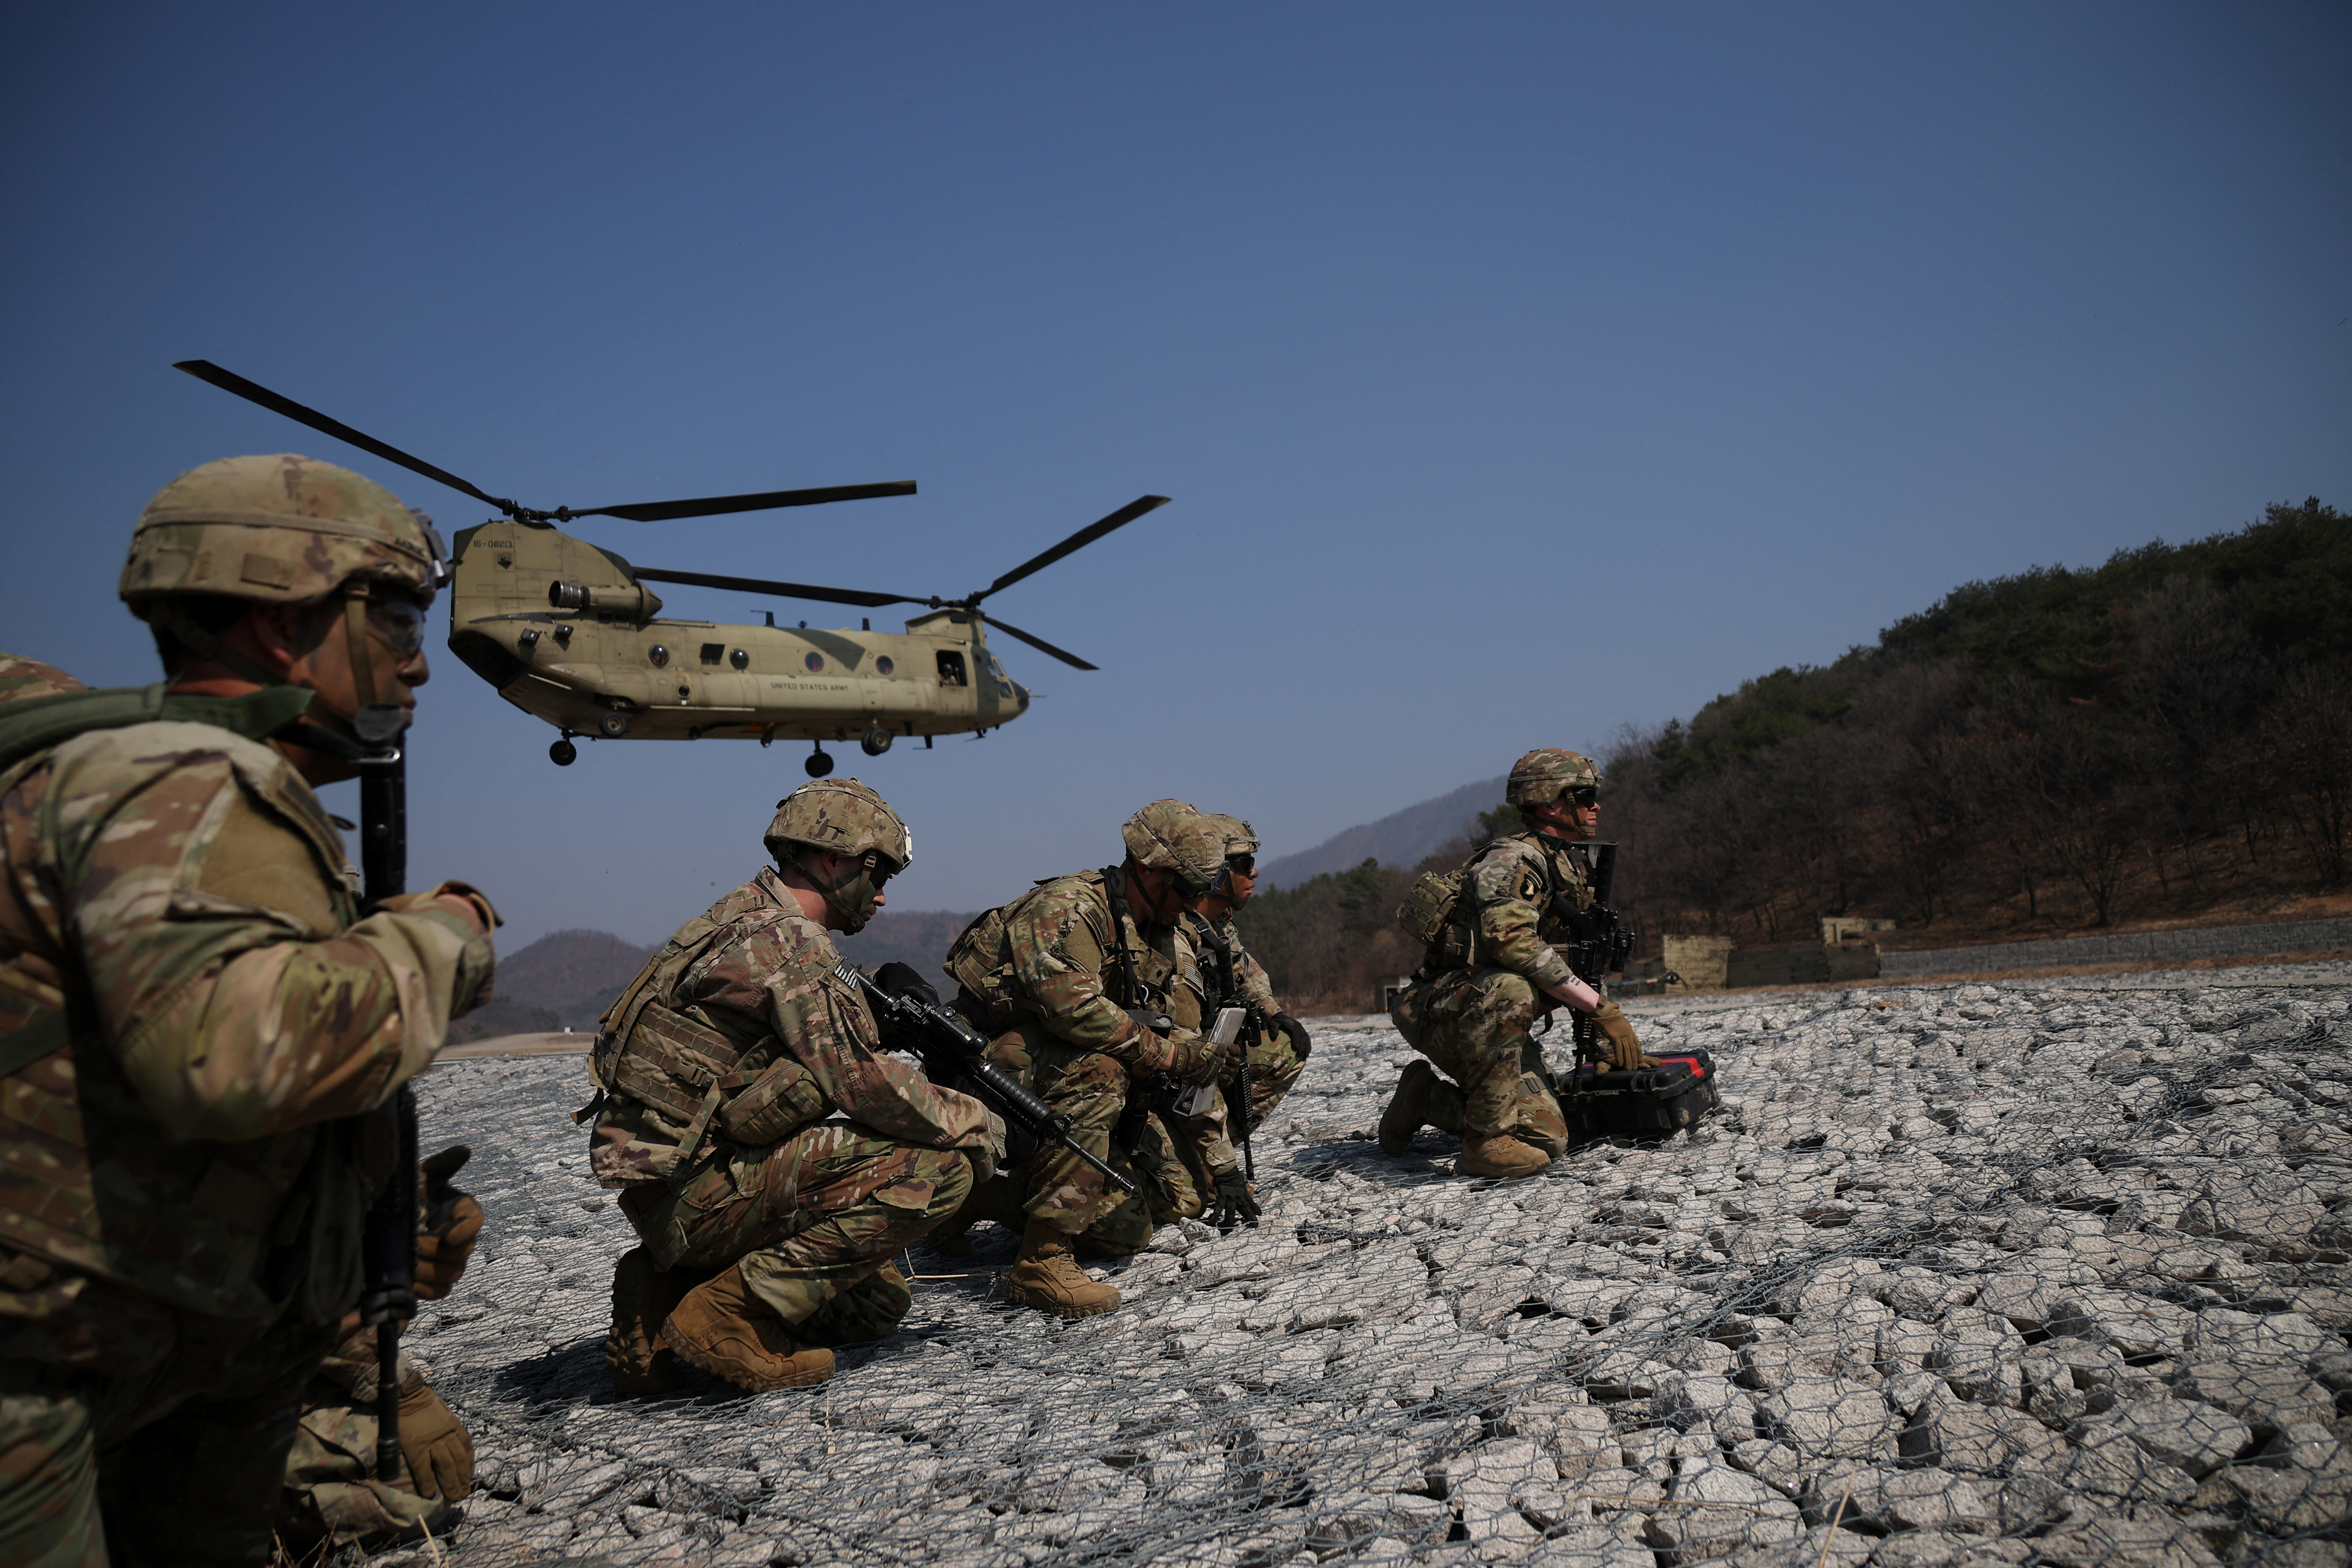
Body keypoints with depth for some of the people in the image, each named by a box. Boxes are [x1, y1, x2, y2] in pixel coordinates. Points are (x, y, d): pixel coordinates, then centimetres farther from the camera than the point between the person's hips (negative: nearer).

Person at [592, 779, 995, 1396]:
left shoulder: (753, 921, 16)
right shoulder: (782, 938, -16)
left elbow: (828, 1075, 19)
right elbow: (860, 1083, -19)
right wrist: (972, 1120, -4)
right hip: (693, 1190, -10)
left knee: (880, 1301, 18)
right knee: (936, 1166, -17)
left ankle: (670, 1290, 11)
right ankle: (735, 1309, -13)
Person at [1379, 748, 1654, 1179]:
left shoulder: (1573, 870, 13)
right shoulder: (1511, 860, -15)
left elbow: (1578, 970, 22)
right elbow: (1514, 943, -32)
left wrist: (1615, 1046, 14)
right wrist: (1603, 1009, -31)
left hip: (1489, 1023, 9)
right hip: (1434, 1010, -8)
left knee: (1546, 1140, -5)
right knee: (1509, 990, -39)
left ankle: (1429, 1099, 17)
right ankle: (1488, 1141, -27)